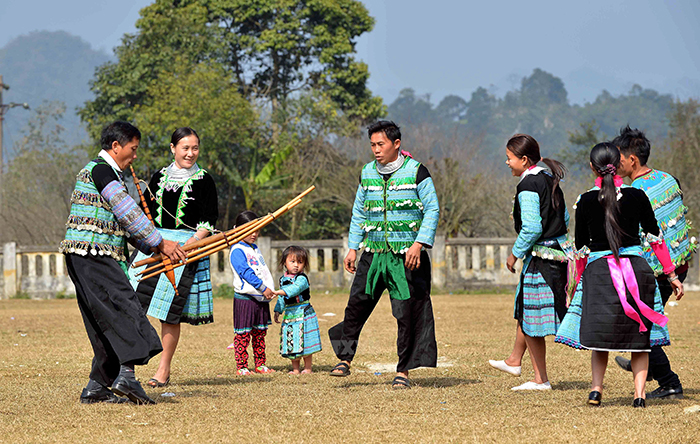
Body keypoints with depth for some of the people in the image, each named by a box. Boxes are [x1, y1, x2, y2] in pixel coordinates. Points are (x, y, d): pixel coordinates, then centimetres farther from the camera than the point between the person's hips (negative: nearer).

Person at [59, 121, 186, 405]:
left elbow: (123, 221, 25)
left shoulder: (109, 173, 25)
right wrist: (160, 243, -10)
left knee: (108, 323, 8)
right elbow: (128, 213, -14)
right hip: (92, 254, -10)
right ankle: (126, 375, -27)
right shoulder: (100, 169, -8)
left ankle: (96, 388, 7)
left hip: (93, 258, 10)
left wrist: (153, 248, 15)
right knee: (123, 308, -17)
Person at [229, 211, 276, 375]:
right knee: (242, 334, -3)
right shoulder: (237, 251, -10)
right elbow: (246, 272, -20)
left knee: (260, 333, 12)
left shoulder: (255, 249, 17)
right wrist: (263, 288, -23)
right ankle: (241, 366, 0)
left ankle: (260, 364, 19)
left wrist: (270, 289, 13)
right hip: (245, 298, -8)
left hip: (261, 299, 8)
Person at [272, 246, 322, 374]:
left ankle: (308, 368, 6)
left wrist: (279, 292, -40)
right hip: (289, 315, 6)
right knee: (292, 343, 7)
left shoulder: (301, 279, -11)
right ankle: (295, 368, 14)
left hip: (303, 314, -6)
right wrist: (278, 311, 16)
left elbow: (295, 289, -30)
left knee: (304, 342, -3)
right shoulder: (283, 279, 12)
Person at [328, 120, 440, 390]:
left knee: (407, 313, -4)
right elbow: (359, 213, 19)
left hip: (407, 256, -4)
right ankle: (345, 359, 11)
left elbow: (432, 210, -5)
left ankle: (403, 372, 4)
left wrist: (419, 244, -16)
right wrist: (353, 248, 11)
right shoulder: (367, 174, 10)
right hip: (374, 254, 4)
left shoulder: (416, 172, -4)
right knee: (356, 304, -3)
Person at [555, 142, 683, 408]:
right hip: (635, 267, 0)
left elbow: (581, 247, 4)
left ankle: (596, 388, -3)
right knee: (639, 336, 9)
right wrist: (672, 275, 11)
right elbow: (655, 237, 3)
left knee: (600, 335, 12)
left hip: (598, 271, 0)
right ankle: (639, 393, -1)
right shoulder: (637, 196, -2)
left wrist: (579, 280, 18)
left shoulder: (586, 201, -2)